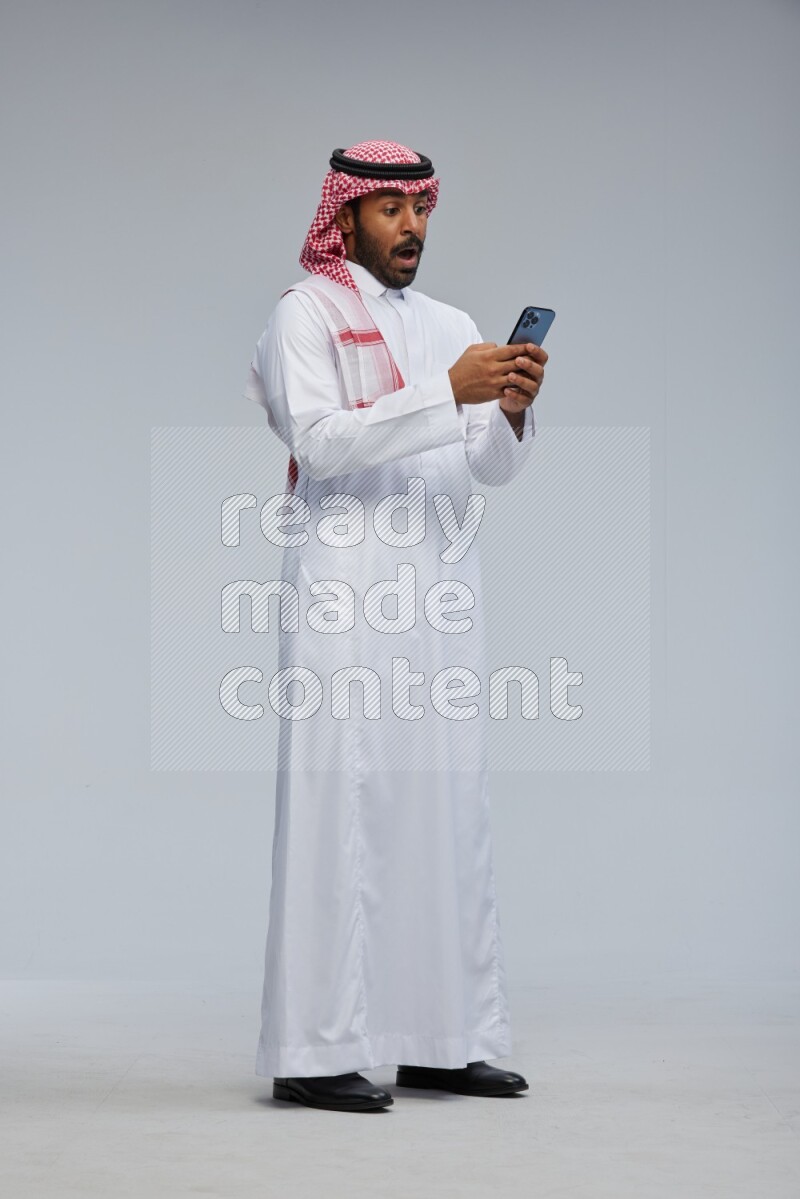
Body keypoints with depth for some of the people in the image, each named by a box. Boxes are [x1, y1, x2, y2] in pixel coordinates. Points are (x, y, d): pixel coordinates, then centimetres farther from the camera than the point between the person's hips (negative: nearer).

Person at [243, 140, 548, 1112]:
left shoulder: (453, 326, 19)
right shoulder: (306, 311, 2)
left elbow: (493, 467, 10)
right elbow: (320, 440, -13)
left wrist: (512, 410, -11)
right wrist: (447, 392, -19)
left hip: (440, 590, 6)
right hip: (345, 581, -6)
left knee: (447, 802, 5)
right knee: (338, 800, -9)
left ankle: (441, 1038, 11)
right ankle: (318, 1050, -6)